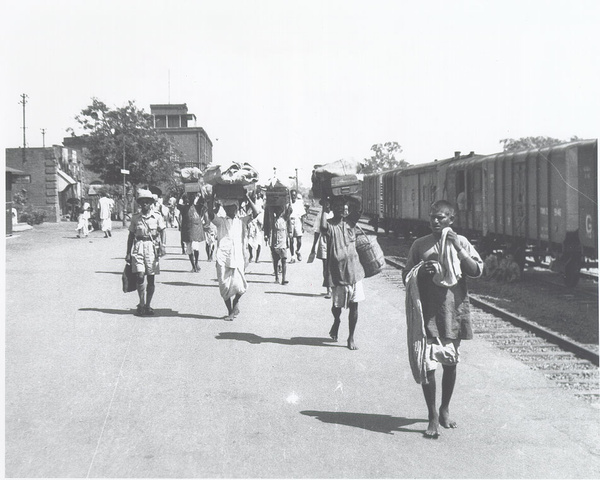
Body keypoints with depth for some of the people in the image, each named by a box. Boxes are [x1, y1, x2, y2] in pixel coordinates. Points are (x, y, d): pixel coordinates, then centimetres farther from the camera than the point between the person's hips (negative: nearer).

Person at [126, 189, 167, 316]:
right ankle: (141, 304, 3)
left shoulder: (157, 216, 2)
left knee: (151, 278, 2)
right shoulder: (135, 217, 5)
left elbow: (162, 232, -2)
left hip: (152, 247, 0)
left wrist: (162, 245, -20)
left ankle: (147, 305, 13)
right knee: (140, 276, -12)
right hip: (138, 247, 0)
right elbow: (131, 235, 11)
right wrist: (128, 253, 10)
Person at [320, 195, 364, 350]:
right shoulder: (330, 225, -5)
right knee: (337, 305, 6)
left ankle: (351, 338, 14)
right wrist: (325, 208, -21)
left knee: (354, 305, 3)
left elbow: (359, 203, -2)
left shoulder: (349, 222, 6)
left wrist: (346, 197, -3)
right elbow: (323, 227, -29)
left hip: (354, 270, 3)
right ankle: (336, 322, 40)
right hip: (337, 271, -3)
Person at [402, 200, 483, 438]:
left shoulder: (461, 242, 4)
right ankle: (432, 416, 1)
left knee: (450, 362, 12)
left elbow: (477, 271, -7)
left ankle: (445, 410, 30)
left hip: (453, 310, 1)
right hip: (428, 311, -1)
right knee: (427, 363, -8)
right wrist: (421, 271, -10)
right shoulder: (420, 245, 5)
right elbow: (406, 276, 11)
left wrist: (459, 249, -17)